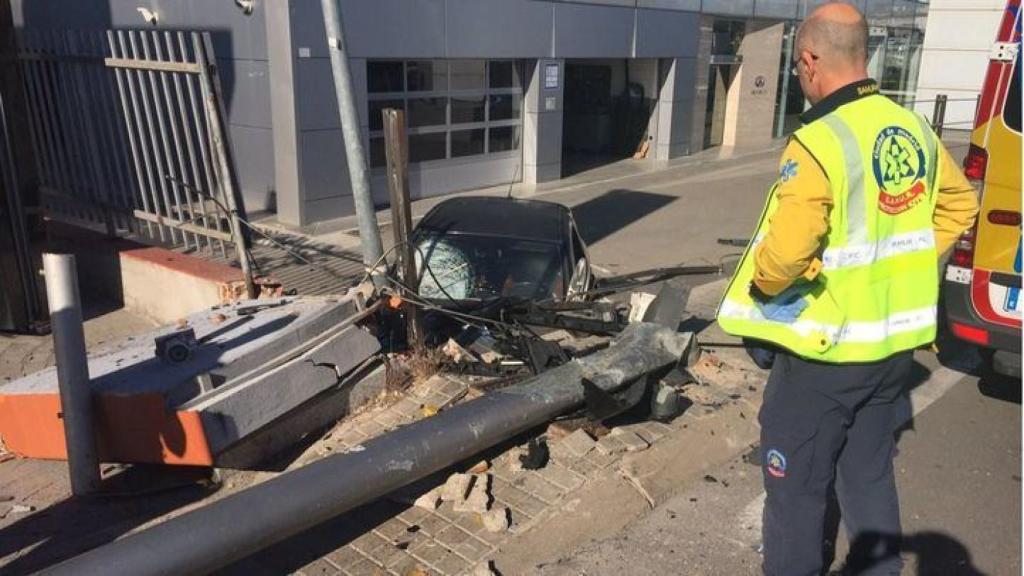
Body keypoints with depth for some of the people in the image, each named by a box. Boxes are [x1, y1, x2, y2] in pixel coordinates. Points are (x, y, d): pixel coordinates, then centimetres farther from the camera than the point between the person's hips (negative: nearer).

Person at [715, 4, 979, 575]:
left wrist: (759, 287, -9)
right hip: (895, 339, 8)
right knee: (870, 473, 22)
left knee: (797, 484, 10)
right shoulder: (913, 128, 3)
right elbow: (960, 205, 16)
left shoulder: (818, 142, -22)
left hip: (826, 346, -7)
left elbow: (785, 251, -29)